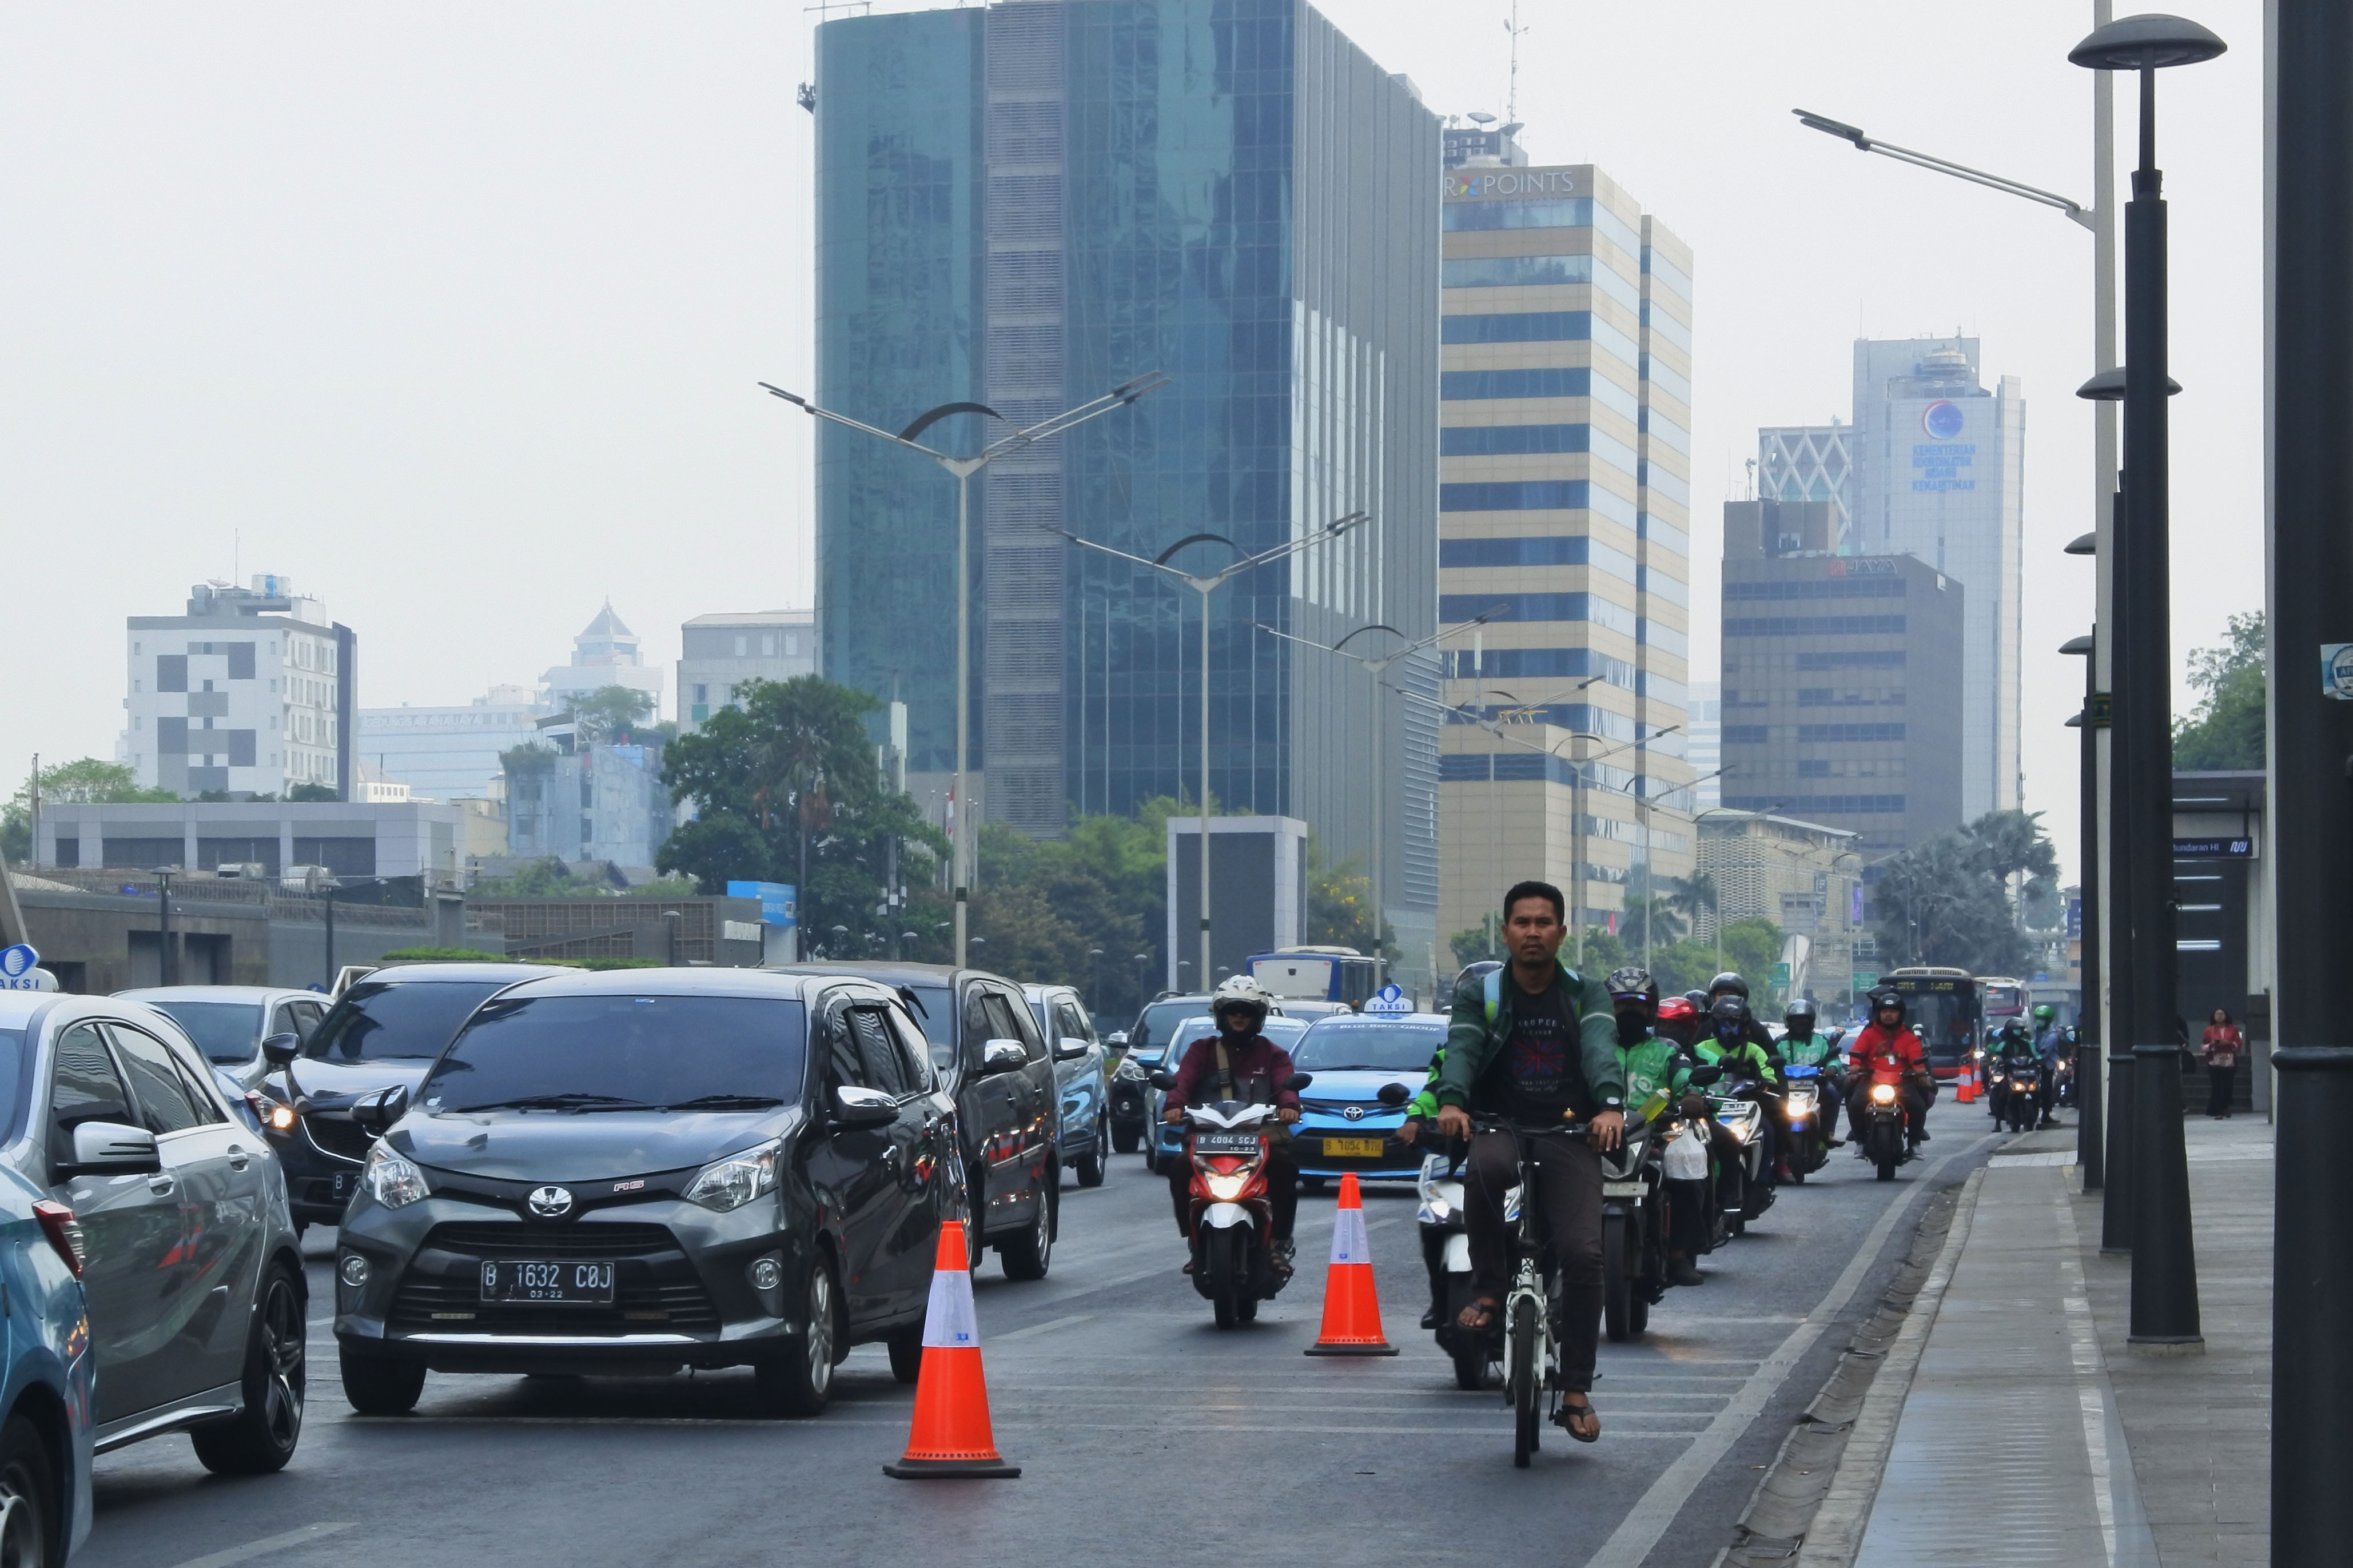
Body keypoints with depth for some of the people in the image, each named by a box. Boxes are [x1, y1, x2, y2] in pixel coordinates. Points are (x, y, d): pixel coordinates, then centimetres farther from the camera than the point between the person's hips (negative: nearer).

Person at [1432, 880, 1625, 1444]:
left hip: (1568, 1134, 1)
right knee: (1487, 1168, -38)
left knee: (1583, 1253, -16)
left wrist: (1610, 1105, -32)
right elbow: (1462, 1048, -9)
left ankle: (1577, 1391, -4)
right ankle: (1489, 1288, -17)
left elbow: (1600, 1049, -10)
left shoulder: (1587, 994, 10)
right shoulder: (1479, 993, 9)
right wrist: (1450, 1101, -32)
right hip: (1499, 1127, 0)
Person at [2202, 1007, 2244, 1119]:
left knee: (2228, 1088, -5)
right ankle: (2217, 1112, -7)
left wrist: (2229, 1043, -10)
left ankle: (2226, 1112, 6)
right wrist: (2211, 1045, -10)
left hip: (2229, 1062, 0)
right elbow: (2204, 1046, 10)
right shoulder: (2209, 1030, 11)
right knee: (2216, 1087, -8)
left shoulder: (2232, 1029, 11)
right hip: (2214, 1063, 0)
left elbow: (2239, 1044, 8)